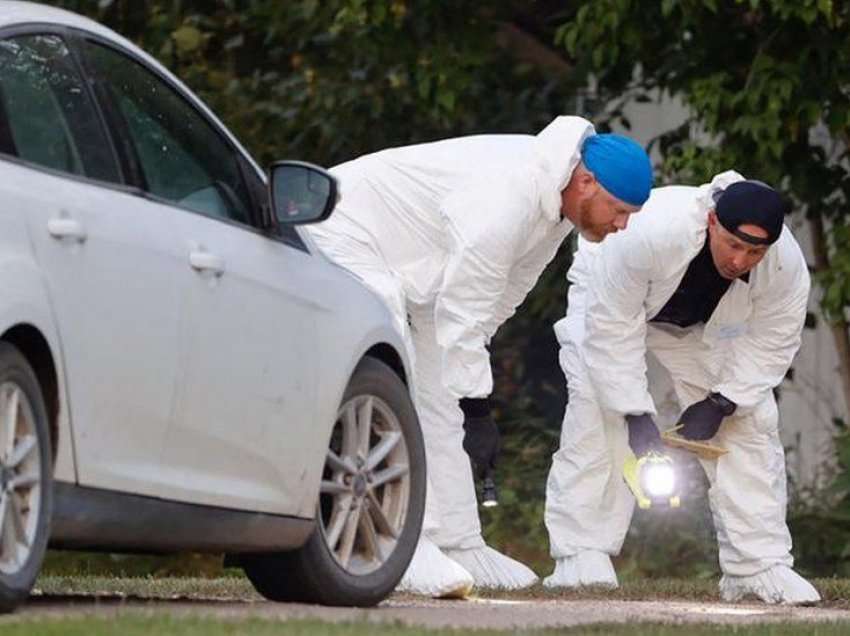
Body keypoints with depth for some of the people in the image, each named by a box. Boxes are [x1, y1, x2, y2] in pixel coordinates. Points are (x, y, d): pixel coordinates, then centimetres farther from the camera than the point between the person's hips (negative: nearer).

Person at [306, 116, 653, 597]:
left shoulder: (553, 195, -5)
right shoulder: (503, 201, -35)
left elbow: (497, 299, 4)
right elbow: (464, 314, -30)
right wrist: (477, 408, -25)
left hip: (414, 264, 10)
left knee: (441, 406, 8)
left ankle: (459, 545, 11)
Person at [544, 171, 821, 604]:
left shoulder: (787, 265, -33)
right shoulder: (649, 233, -46)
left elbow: (770, 342, -16)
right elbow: (612, 327, -36)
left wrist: (721, 402, -24)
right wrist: (636, 412, -36)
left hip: (704, 328, 4)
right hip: (610, 298, -3)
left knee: (750, 421, -8)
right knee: (596, 416, -23)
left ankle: (761, 566, -3)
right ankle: (582, 559, -20)